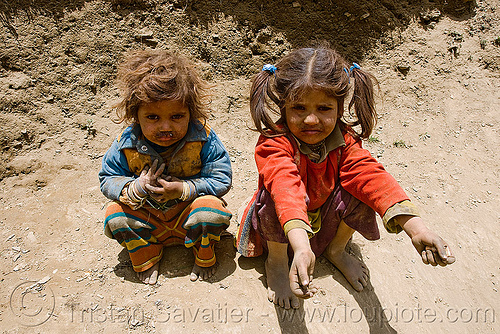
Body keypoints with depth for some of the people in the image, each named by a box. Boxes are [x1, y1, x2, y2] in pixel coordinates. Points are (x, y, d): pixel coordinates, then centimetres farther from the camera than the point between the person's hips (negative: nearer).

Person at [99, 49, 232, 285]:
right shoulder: (127, 144, -14)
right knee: (115, 216, -18)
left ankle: (203, 256, 1)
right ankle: (147, 257, 9)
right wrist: (136, 188, -26)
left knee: (210, 208, -31)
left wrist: (183, 190, -30)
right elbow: (108, 181, -4)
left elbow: (221, 180, -17)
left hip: (189, 212, -2)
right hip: (147, 219, 3)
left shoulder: (203, 139, -21)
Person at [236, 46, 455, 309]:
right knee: (273, 198, -35)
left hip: (325, 222, 4)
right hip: (280, 230, -3)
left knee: (358, 194, -23)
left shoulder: (344, 141, -16)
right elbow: (285, 186, -49)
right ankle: (276, 262, -5)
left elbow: (372, 176, -31)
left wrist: (416, 228, -45)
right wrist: (301, 247, -65)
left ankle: (336, 250, 7)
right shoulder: (274, 143, -31)